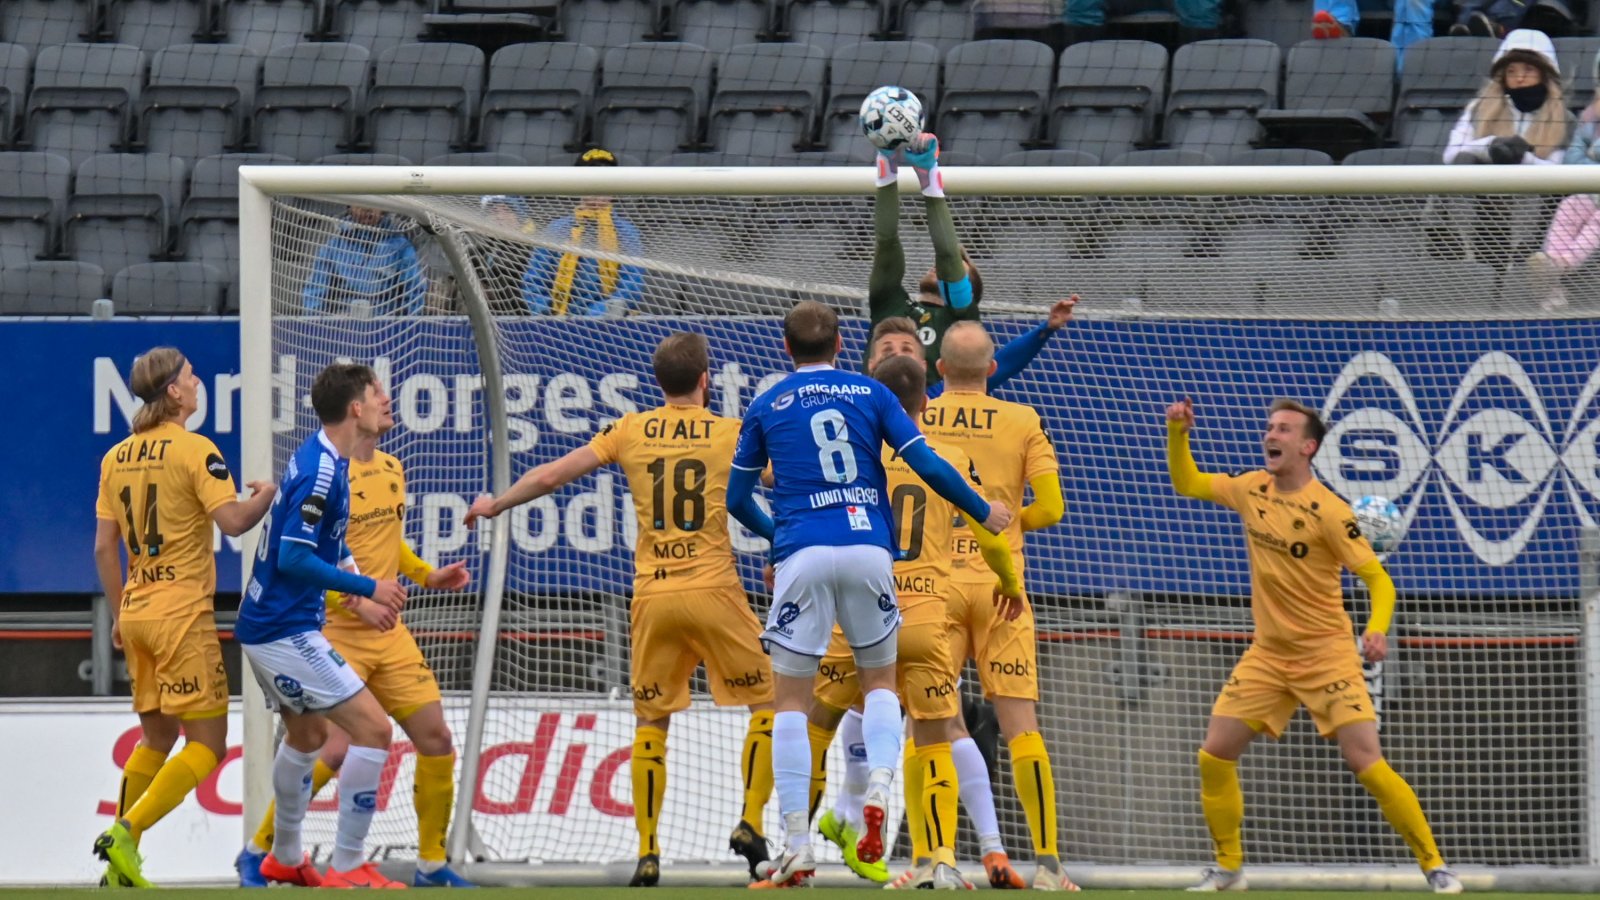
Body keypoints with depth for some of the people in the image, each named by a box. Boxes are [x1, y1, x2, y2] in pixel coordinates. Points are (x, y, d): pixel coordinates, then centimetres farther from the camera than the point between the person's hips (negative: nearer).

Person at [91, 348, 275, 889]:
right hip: (183, 613, -7)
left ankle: (120, 866, 11)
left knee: (156, 738, 18)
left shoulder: (117, 457, 10)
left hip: (136, 614, 7)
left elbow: (104, 548, 12)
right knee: (207, 743, -2)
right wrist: (269, 494, 2)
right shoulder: (194, 450, -10)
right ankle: (125, 834, -17)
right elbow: (233, 521, -18)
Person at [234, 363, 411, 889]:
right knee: (373, 728, -12)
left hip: (266, 625, 11)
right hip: (286, 631, -11)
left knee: (307, 734, 27)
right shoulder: (322, 470, -21)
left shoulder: (321, 459, 10)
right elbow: (293, 558, -25)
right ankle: (347, 869, -10)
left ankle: (285, 857, 41)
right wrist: (367, 587, -19)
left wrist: (343, 570, 10)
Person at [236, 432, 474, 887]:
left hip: (389, 634, 8)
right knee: (336, 750, -15)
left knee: (437, 740, 2)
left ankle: (432, 865, 15)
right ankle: (256, 854, 1)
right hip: (337, 634, -8)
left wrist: (428, 575, 9)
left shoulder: (391, 470, 10)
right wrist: (357, 603, -24)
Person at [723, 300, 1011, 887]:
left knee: (790, 700, 5)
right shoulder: (870, 394, 10)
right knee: (880, 681, 18)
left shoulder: (766, 408, 11)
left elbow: (737, 498, 15)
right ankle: (879, 789, -10)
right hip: (868, 548, 1)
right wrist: (982, 513, 17)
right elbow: (928, 467, 3)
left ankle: (797, 845, -3)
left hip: (802, 556, -1)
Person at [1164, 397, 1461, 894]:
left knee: (1366, 762, -16)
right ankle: (1228, 867, 16)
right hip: (1268, 653, 6)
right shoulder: (1251, 489, 3)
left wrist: (1377, 628, -33)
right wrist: (1178, 433, 0)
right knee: (1214, 755, -1)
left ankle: (1435, 866, -6)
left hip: (1326, 652, -6)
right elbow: (1186, 483, 18)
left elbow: (1377, 578, -15)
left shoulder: (1328, 511, -16)